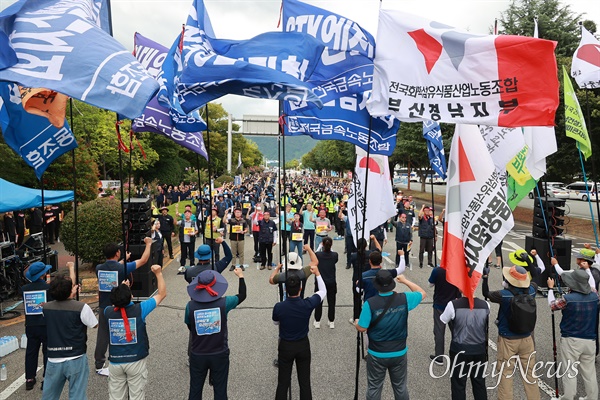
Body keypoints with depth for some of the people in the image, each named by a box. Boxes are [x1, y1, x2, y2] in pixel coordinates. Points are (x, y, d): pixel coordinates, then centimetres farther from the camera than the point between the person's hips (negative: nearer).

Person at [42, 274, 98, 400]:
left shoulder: (45, 307, -3)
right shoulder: (82, 307, -17)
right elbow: (95, 325, -2)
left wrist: (71, 294, 26)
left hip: (53, 360, 4)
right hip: (76, 360, -4)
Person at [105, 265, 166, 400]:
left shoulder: (108, 312, -9)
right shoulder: (139, 310, -17)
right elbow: (162, 294, -6)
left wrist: (122, 289, 17)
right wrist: (159, 273, -4)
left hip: (115, 362, 3)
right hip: (136, 361, -3)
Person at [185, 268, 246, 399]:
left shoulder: (190, 306, -16)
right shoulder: (224, 303, -17)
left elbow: (189, 326, 2)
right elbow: (242, 295, 1)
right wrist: (241, 276, 14)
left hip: (197, 356, 1)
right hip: (220, 355, -1)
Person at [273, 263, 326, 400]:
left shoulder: (279, 307, -21)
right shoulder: (308, 304, -20)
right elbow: (323, 291, -1)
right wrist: (317, 273, 6)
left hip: (285, 346, -1)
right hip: (303, 345, 1)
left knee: (283, 382, 11)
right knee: (305, 381, 13)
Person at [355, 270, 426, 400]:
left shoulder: (370, 303, -22)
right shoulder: (404, 299, -14)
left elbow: (362, 328, -15)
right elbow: (423, 294, 5)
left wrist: (356, 323, 8)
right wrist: (405, 280, 15)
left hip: (376, 355, -2)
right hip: (399, 353, 2)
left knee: (374, 388, 17)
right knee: (400, 387, 22)